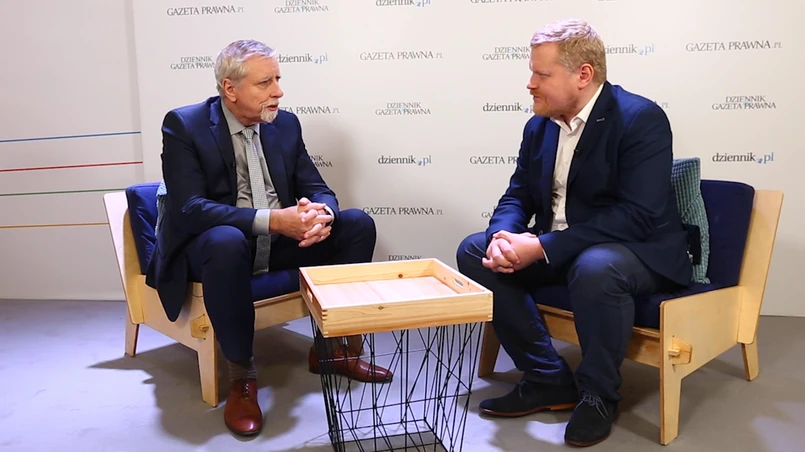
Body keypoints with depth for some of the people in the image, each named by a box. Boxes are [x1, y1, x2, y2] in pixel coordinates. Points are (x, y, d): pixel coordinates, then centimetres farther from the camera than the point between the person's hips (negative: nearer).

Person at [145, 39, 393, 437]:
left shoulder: (285, 123, 4)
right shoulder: (184, 125, -11)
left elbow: (317, 189, 2)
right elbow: (189, 208, -22)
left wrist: (321, 214, -24)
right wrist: (270, 219, -33)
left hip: (280, 242, 5)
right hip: (215, 246, -5)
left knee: (357, 224, -11)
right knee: (227, 242, -39)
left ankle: (331, 345, 0)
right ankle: (241, 375, -20)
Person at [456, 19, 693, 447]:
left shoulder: (641, 118, -17)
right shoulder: (539, 125, 4)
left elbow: (638, 217, -26)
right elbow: (517, 196, 8)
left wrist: (541, 247, -29)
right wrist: (504, 236, -18)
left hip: (636, 249, -7)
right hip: (554, 249, 7)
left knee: (594, 268, -39)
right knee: (475, 251, -9)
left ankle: (598, 394, -10)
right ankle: (548, 379, -1)